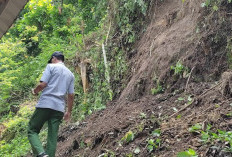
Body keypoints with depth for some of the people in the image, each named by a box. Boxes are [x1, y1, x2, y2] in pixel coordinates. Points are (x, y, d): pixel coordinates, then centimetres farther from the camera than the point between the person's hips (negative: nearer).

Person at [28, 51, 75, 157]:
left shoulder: (51, 66, 4)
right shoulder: (70, 74, 20)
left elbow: (43, 84, -8)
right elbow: (71, 95, 15)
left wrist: (35, 91, 12)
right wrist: (69, 112, 20)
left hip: (46, 104, -5)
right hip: (59, 108, 5)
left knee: (32, 131, 2)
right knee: (52, 137, 5)